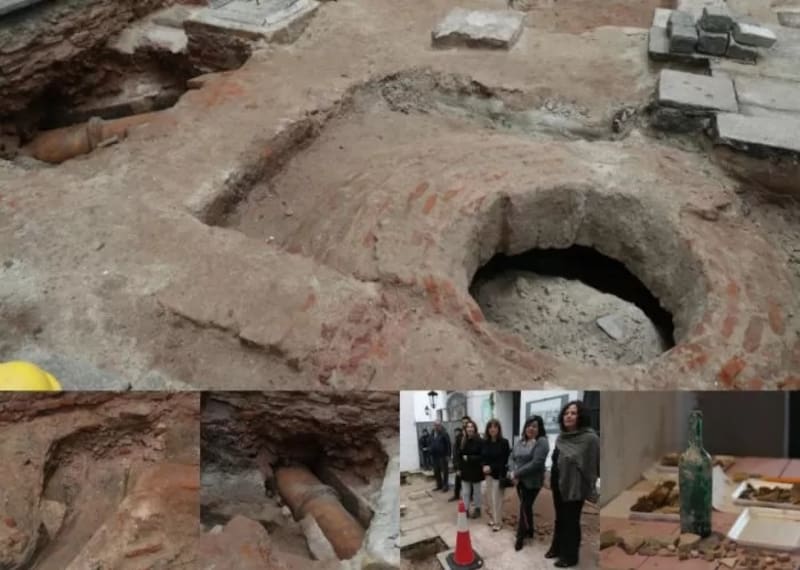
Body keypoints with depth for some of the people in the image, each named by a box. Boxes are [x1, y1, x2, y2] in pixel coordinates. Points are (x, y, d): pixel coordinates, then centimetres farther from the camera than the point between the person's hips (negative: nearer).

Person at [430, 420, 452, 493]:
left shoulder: (444, 434, -10)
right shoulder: (432, 434, 11)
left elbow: (448, 445, -12)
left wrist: (448, 455, -15)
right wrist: (431, 454, 14)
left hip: (443, 456, -7)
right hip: (435, 456, 7)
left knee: (445, 471, 1)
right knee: (436, 472, 12)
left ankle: (446, 486, 9)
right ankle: (439, 485, 23)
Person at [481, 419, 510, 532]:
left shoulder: (504, 442, -11)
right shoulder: (485, 442, 2)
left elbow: (505, 460, -12)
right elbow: (483, 457, 9)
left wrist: (492, 467, -18)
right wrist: (484, 466, -12)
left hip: (499, 474, -5)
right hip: (488, 474, 5)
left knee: (496, 499, -2)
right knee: (490, 498, 12)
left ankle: (497, 522, 7)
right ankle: (492, 518, 26)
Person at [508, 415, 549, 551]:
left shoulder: (542, 442, -14)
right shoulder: (520, 441, 9)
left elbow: (536, 463, -22)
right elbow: (512, 458, 8)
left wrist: (517, 473, -18)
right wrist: (512, 473, -13)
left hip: (532, 482, -6)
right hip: (519, 481, 6)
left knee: (524, 508, -1)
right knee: (526, 507, 17)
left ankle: (520, 537, 11)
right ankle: (529, 531, 33)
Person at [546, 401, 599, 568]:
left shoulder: (590, 438, -17)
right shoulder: (560, 438, 6)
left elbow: (595, 464, -17)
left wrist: (590, 486, -15)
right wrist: (552, 481, 14)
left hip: (575, 487, -7)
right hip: (558, 485, 7)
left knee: (571, 522, 5)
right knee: (559, 519, 19)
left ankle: (569, 556, 18)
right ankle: (557, 548, 35)